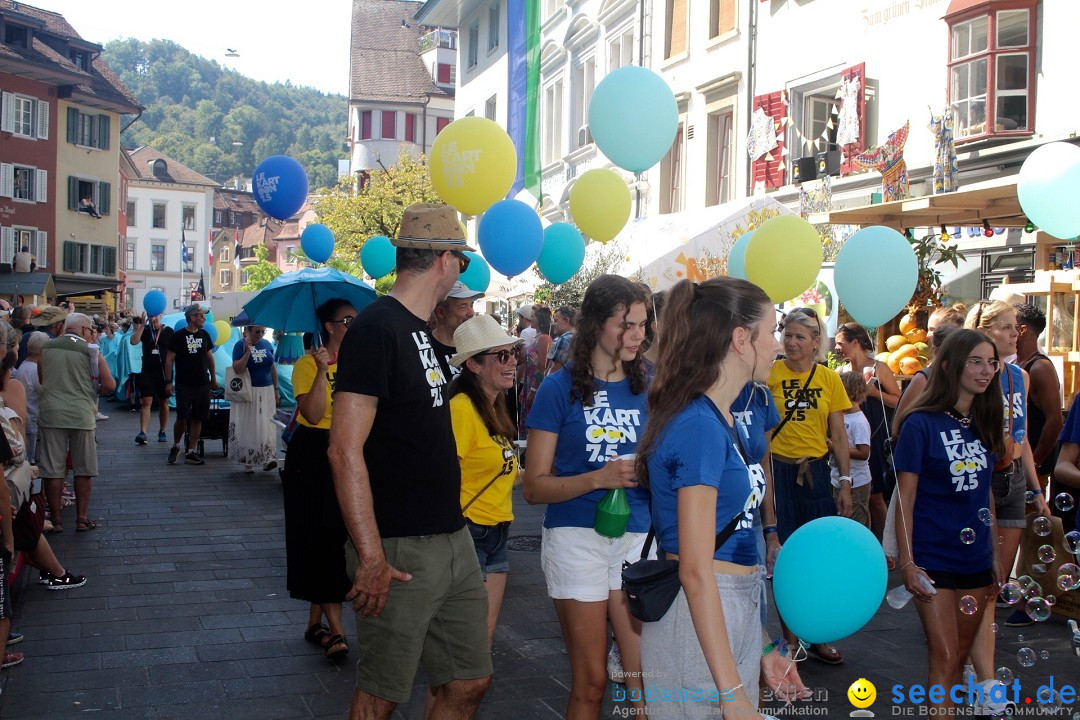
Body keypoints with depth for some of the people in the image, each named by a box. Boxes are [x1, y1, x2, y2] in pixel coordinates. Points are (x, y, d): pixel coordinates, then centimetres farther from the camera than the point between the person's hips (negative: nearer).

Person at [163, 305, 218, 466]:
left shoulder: (204, 335, 9)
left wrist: (213, 378, 15)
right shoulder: (178, 336, -5)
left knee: (197, 419, 5)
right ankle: (175, 446, 18)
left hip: (202, 385, 4)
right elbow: (169, 359, -4)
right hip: (184, 385, -4)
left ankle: (191, 452, 11)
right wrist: (168, 382, -8)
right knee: (182, 418, -6)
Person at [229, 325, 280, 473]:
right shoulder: (240, 346, -5)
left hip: (266, 391, 3)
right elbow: (237, 369, -16)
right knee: (248, 426, 1)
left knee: (267, 423, -6)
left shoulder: (267, 344, 8)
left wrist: (276, 389, 14)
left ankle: (269, 457, -10)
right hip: (248, 393, -3)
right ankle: (248, 461, 8)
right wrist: (248, 351, -23)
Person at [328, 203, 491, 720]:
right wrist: (371, 557, -22)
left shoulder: (422, 329, 13)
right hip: (401, 551, -9)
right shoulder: (377, 328, -15)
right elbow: (345, 451, -21)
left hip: (453, 538, 9)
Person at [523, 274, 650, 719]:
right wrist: (599, 478, -20)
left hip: (637, 537, 3)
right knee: (590, 683, 5)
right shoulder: (561, 389, -4)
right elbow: (534, 487, -6)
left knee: (647, 679, -1)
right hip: (578, 537, -3)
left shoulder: (647, 387, 5)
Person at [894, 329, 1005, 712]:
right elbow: (906, 498, -10)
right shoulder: (921, 424, -11)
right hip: (933, 560, -6)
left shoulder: (984, 424, 6)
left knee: (961, 652, 14)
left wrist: (995, 553, 13)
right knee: (944, 657, -5)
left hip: (976, 558, 6)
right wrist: (907, 562, -13)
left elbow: (984, 493, 14)